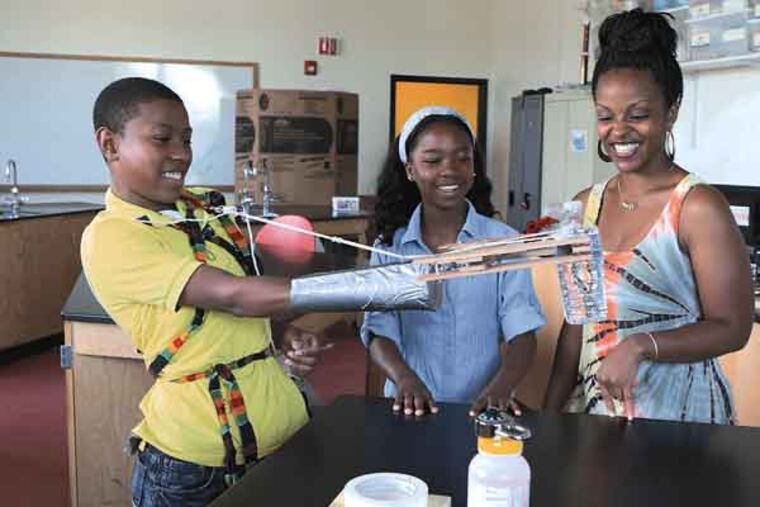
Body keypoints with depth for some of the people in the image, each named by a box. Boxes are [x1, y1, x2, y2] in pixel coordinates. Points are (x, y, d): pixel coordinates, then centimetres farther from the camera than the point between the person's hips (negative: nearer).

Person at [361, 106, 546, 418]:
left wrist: (501, 387, -22)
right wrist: (405, 378, -20)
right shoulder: (389, 247, 5)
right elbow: (380, 332, 0)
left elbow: (521, 333, -4)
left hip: (481, 409, 0)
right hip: (412, 409, 1)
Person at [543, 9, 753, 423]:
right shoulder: (586, 205, 3)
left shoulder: (699, 207, -13)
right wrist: (551, 412, 4)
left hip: (677, 416, -5)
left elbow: (732, 328, -12)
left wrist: (639, 346, -25)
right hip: (593, 407, 5)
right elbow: (577, 323, 7)